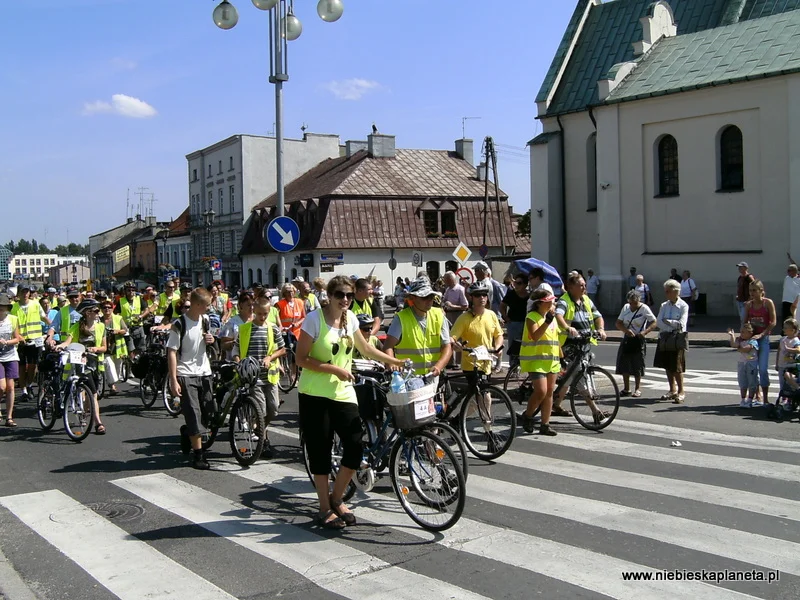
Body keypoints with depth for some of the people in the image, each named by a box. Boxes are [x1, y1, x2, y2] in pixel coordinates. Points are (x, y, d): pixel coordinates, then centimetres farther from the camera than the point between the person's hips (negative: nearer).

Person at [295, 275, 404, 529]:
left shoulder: (350, 318, 6)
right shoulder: (315, 319, -11)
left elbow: (365, 349, 20)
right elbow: (301, 358, -13)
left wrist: (396, 362, 19)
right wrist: (335, 369, -18)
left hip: (343, 393, 5)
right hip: (315, 395, -5)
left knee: (355, 448, -2)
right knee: (320, 450, 1)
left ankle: (336, 499, 19)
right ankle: (325, 508, 16)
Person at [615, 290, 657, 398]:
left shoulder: (644, 308, -7)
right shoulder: (626, 307, 7)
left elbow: (654, 322, -10)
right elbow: (618, 323, 5)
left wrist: (645, 332, -25)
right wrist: (626, 330, -15)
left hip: (638, 340, -5)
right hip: (626, 339, 5)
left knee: (637, 366, -1)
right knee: (624, 365, 5)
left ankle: (637, 389, 12)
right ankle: (626, 389, 17)